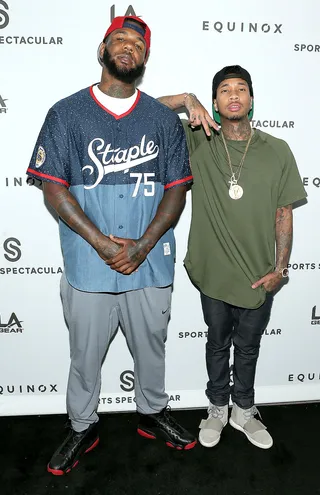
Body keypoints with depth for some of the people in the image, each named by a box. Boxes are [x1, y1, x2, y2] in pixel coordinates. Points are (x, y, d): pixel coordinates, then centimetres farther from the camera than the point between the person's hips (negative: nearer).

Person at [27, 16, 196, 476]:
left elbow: (177, 189, 1)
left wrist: (143, 245, -13)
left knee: (152, 349, 18)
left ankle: (152, 413, 45)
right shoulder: (66, 114, -1)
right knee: (85, 356, 14)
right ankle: (82, 428, 39)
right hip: (88, 266, -1)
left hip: (151, 265, 2)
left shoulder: (164, 119, 5)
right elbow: (53, 188, -6)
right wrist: (102, 243, -15)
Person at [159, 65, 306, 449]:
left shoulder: (277, 151, -3)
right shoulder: (198, 142, -4)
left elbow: (284, 213, -1)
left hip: (259, 275, 1)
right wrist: (187, 99, -20)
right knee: (217, 343, 19)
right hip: (214, 273, 0)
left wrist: (280, 267, -4)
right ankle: (217, 409, 42)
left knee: (248, 347, 19)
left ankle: (243, 411, 42)